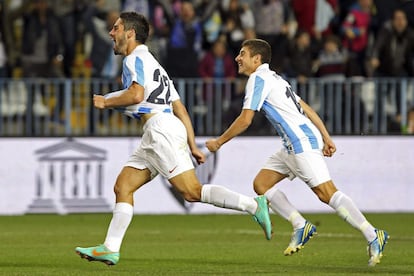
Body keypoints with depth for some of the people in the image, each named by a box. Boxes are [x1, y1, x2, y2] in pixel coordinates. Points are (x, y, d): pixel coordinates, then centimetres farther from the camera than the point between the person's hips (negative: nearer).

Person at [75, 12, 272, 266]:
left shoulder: (136, 58, -2)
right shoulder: (152, 63, 28)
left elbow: (136, 94, -20)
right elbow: (180, 108, 24)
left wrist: (105, 102, -3)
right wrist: (193, 147, 22)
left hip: (161, 129, -10)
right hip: (157, 134, 10)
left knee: (192, 192, -14)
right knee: (123, 186, 7)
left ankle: (254, 205, -17)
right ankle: (110, 249, 4)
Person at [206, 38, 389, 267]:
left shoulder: (258, 79, -8)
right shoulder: (274, 78, 22)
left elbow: (245, 120, -13)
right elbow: (307, 109, 21)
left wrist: (219, 142, -2)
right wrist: (326, 138, 18)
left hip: (302, 143, -10)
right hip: (293, 146, 10)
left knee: (326, 193, -14)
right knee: (261, 183, 8)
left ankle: (373, 236, -14)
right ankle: (301, 226, 6)